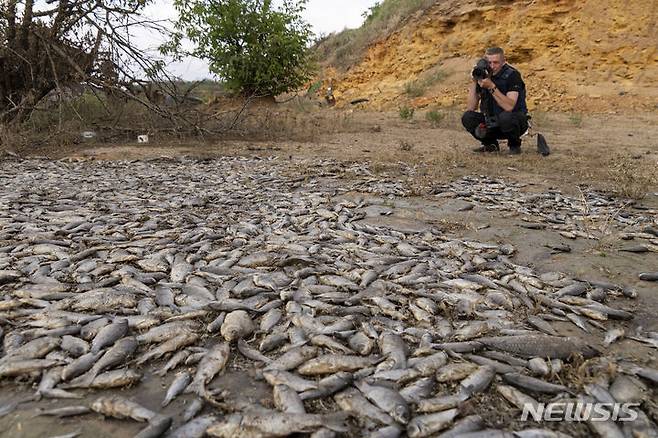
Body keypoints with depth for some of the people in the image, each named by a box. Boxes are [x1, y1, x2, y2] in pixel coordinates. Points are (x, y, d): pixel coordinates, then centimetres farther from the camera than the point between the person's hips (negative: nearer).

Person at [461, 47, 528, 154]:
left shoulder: (512, 75, -17)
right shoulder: (483, 75, -2)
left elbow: (509, 107, -31)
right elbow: (470, 108, -9)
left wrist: (491, 87, -35)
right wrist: (474, 81, -16)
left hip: (516, 122, -5)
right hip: (493, 123, 5)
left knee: (505, 117, -37)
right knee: (467, 117, -17)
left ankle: (514, 144, -6)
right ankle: (491, 144, 4)